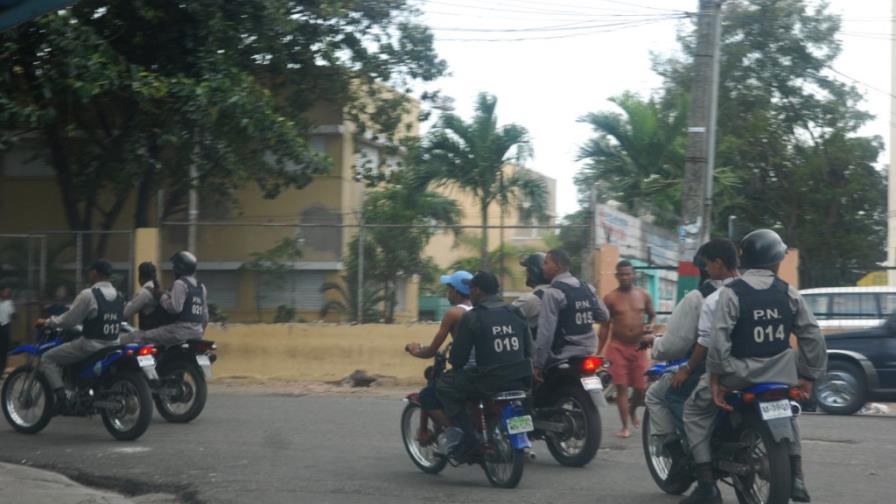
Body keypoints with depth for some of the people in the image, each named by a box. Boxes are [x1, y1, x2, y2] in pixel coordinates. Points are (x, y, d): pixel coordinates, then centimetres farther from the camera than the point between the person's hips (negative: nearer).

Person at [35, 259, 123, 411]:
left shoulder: (88, 295, -14)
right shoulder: (119, 296, 9)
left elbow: (68, 320, -11)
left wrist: (47, 322, 4)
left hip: (90, 346, -7)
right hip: (113, 346, 7)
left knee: (48, 358, 5)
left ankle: (60, 397, -11)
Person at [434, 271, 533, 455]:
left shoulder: (471, 318, -5)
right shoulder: (516, 314, 12)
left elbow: (458, 357, -3)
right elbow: (529, 350, 15)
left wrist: (455, 364, 19)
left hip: (490, 382, -6)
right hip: (521, 382, 6)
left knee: (444, 385, 7)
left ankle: (460, 428, -8)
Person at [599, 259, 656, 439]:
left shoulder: (643, 295, 4)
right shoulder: (610, 298, -1)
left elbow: (652, 315, 17)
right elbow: (605, 326, 4)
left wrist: (651, 325, -7)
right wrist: (600, 352, 2)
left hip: (638, 346, 2)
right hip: (618, 346, -2)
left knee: (641, 387, 3)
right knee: (621, 387, -6)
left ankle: (633, 411, 35)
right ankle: (625, 426, 0)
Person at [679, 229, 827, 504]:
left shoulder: (731, 292, -10)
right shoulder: (788, 293, 2)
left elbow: (718, 338, -18)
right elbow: (813, 336, 2)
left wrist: (715, 378, -11)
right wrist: (808, 375, 11)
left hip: (740, 373, -4)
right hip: (780, 374, 4)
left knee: (696, 412, 12)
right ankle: (796, 479, 25)